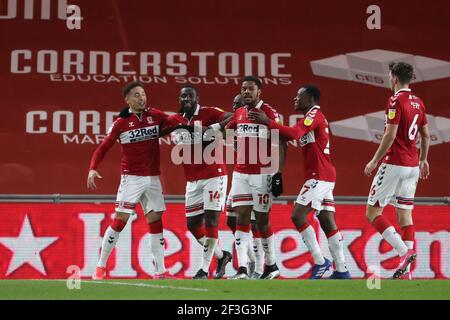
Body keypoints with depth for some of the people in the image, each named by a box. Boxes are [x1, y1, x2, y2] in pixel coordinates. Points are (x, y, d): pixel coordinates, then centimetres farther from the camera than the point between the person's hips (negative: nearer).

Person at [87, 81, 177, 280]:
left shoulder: (154, 115, 5)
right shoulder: (122, 122, -3)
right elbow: (104, 147, -2)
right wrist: (93, 168, -14)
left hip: (153, 178, 4)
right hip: (131, 177, -4)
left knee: (156, 221, 4)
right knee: (120, 220, -8)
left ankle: (160, 271, 8)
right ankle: (101, 267, 2)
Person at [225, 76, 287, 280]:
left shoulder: (269, 114, -8)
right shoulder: (238, 114, 10)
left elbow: (280, 145, -9)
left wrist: (278, 174, -15)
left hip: (262, 174, -5)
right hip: (241, 173, 5)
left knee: (262, 220, 1)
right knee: (241, 218, -4)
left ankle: (271, 266, 17)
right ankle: (242, 269, -9)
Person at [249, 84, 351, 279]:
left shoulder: (314, 115, -8)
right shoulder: (314, 117, 22)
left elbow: (294, 133, -24)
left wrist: (268, 122, -23)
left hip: (319, 176, -10)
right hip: (325, 177, 10)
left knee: (298, 215, -12)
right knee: (328, 223, 7)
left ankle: (320, 261, -11)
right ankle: (341, 270, 7)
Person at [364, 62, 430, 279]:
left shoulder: (396, 100, -13)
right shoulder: (418, 102, 11)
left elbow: (390, 135, -18)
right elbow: (426, 135, 18)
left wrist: (374, 160, -12)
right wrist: (423, 160, 30)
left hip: (394, 164, -8)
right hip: (412, 166, 8)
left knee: (372, 212, -1)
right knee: (404, 214, 7)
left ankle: (404, 251, -16)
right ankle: (406, 270, 1)